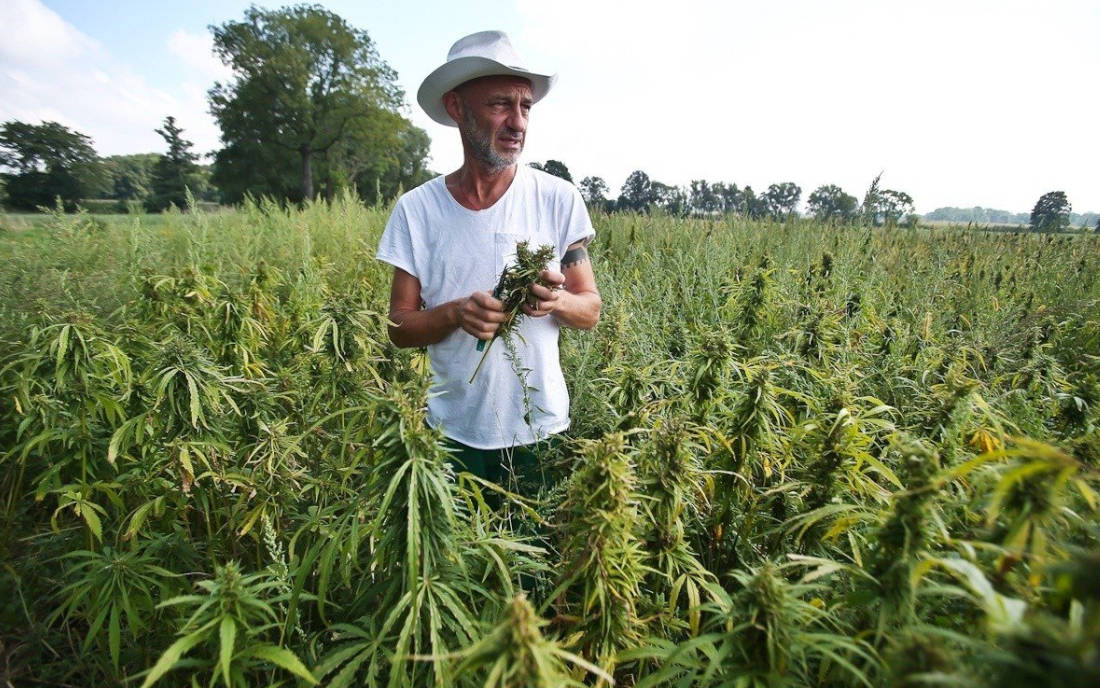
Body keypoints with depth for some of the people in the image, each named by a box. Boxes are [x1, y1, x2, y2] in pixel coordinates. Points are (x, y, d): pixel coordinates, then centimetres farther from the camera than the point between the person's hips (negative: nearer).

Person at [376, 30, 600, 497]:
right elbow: (400, 329, -3)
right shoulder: (417, 210, -6)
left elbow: (591, 310, 0)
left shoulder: (559, 200, -6)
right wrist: (456, 313, -22)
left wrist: (558, 301, -22)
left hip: (541, 429, 0)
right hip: (454, 435, 0)